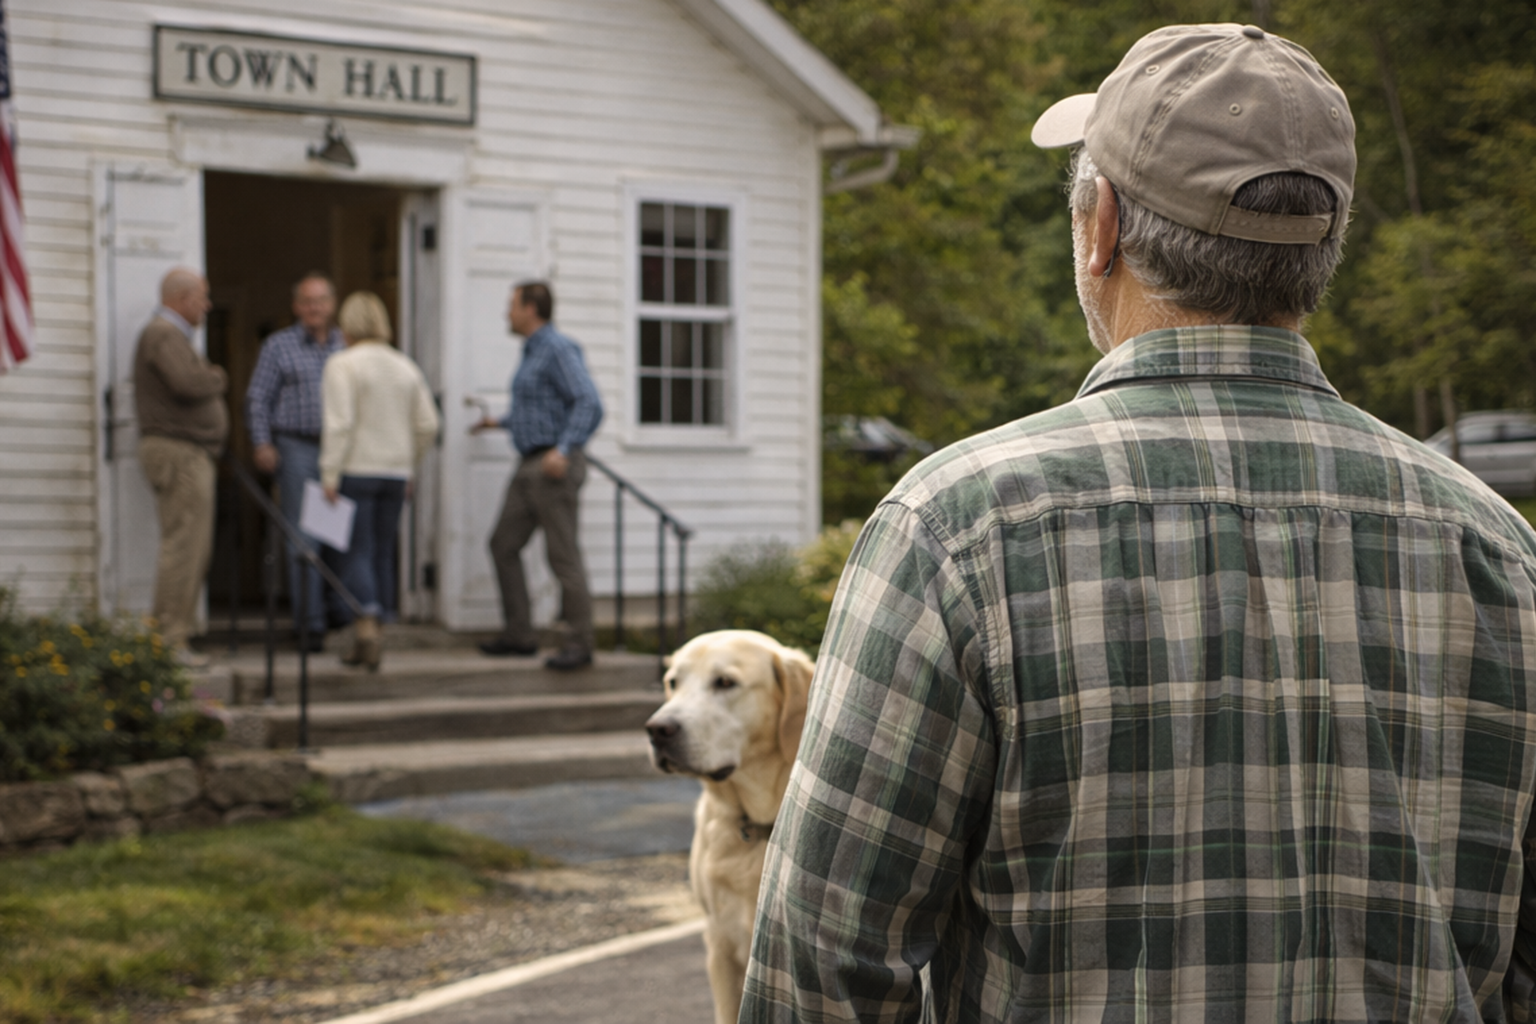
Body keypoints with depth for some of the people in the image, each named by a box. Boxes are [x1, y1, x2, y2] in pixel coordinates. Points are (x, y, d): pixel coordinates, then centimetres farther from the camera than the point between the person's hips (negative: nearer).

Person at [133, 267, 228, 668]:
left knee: (195, 549, 10)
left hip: (191, 454, 11)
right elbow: (188, 383, -26)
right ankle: (170, 641, -12)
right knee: (183, 546, -12)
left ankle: (173, 636, 12)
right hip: (178, 453, -11)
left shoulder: (171, 334, 23)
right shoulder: (164, 334, -12)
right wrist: (217, 378, -7)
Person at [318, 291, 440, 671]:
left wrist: (330, 475, -15)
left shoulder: (342, 364, -8)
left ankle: (368, 626, -20)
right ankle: (362, 641, 15)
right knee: (382, 552, 10)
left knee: (357, 551, -3)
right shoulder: (405, 366, 10)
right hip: (395, 473, 5)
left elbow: (339, 423, -16)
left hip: (356, 470, -5)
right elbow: (427, 424, 8)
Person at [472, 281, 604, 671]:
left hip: (555, 467, -10)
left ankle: (579, 643, -3)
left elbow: (589, 405, -22)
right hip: (529, 467, 10)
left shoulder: (559, 350, -12)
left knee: (562, 554, -8)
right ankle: (518, 635, 13)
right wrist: (500, 422, 39)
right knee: (503, 546, 9)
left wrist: (563, 450, -33)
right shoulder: (533, 352, 18)